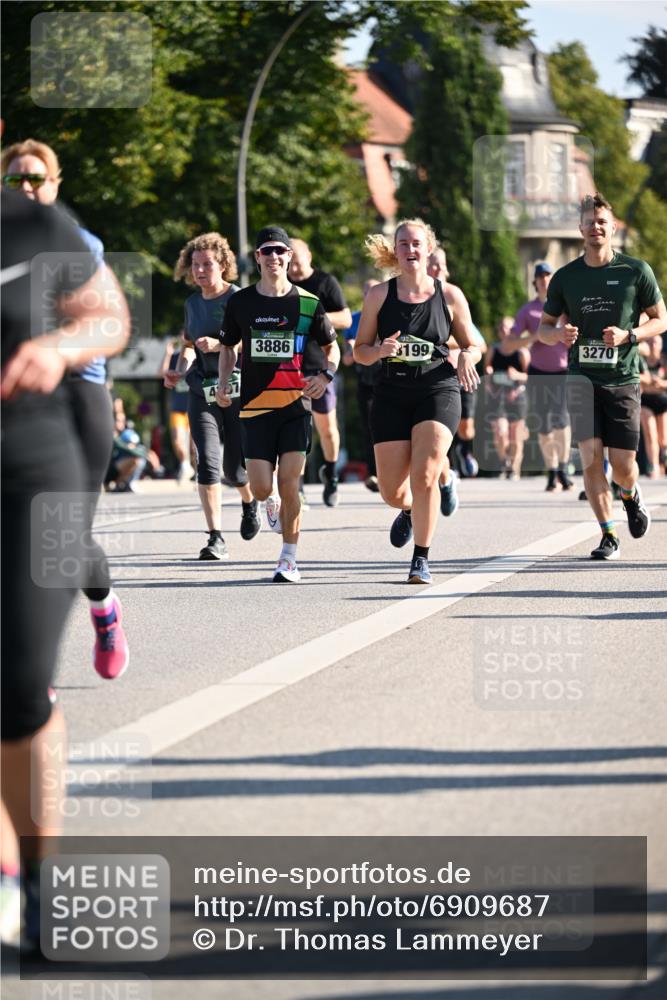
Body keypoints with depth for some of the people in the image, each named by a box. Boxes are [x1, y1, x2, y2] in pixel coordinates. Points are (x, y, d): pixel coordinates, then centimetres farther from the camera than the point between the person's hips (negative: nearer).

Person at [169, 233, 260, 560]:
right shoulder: (193, 303, 11)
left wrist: (219, 345, -24)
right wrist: (179, 371, 7)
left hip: (240, 391, -4)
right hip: (203, 393, 4)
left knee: (235, 469, 3)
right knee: (207, 462, -12)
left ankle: (250, 503, 40)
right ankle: (216, 539, -12)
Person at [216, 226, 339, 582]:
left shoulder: (308, 303, 2)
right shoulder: (240, 302, 5)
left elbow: (332, 346, 14)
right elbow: (228, 347, 19)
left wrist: (325, 375, -6)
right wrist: (224, 382, 2)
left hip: (296, 405, -1)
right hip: (255, 406, 1)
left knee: (289, 483, -10)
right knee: (261, 487, -5)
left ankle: (289, 559, 2)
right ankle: (272, 504, 34)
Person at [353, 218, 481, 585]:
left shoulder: (450, 296, 2)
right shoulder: (379, 296, 3)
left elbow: (472, 346, 11)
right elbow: (360, 350, 7)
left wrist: (466, 357, -12)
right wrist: (381, 350, -15)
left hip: (438, 392, -2)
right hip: (392, 395, 2)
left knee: (424, 477, -19)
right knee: (392, 492, 1)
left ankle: (421, 560, -5)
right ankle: (410, 510, 40)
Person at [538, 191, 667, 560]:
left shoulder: (636, 270, 0)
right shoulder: (565, 277, 4)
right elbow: (544, 326, 13)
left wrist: (628, 336, -13)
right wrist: (559, 334, -11)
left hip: (623, 378, -1)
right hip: (582, 376, 1)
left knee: (623, 465, -1)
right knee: (591, 456, -13)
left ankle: (630, 496, 35)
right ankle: (608, 536, -4)